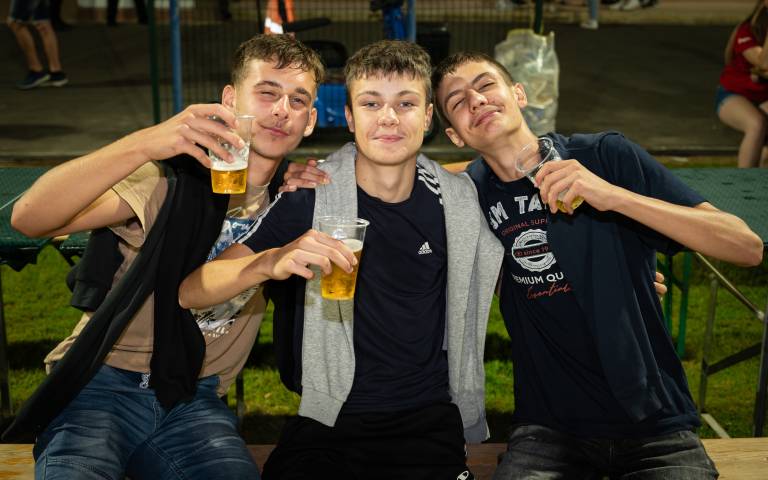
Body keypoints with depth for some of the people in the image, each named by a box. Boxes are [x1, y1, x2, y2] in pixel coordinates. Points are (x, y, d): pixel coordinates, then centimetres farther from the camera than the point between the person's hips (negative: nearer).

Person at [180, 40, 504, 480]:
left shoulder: (459, 200, -2)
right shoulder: (308, 199, -10)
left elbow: (490, 275, 21)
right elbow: (190, 292, -17)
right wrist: (272, 262, -34)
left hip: (430, 423, 2)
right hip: (328, 425, -2)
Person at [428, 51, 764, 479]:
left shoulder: (605, 156, -6)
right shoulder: (471, 195, 1)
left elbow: (748, 247, -13)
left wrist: (613, 196, -23)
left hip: (655, 421, -1)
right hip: (549, 427, 1)